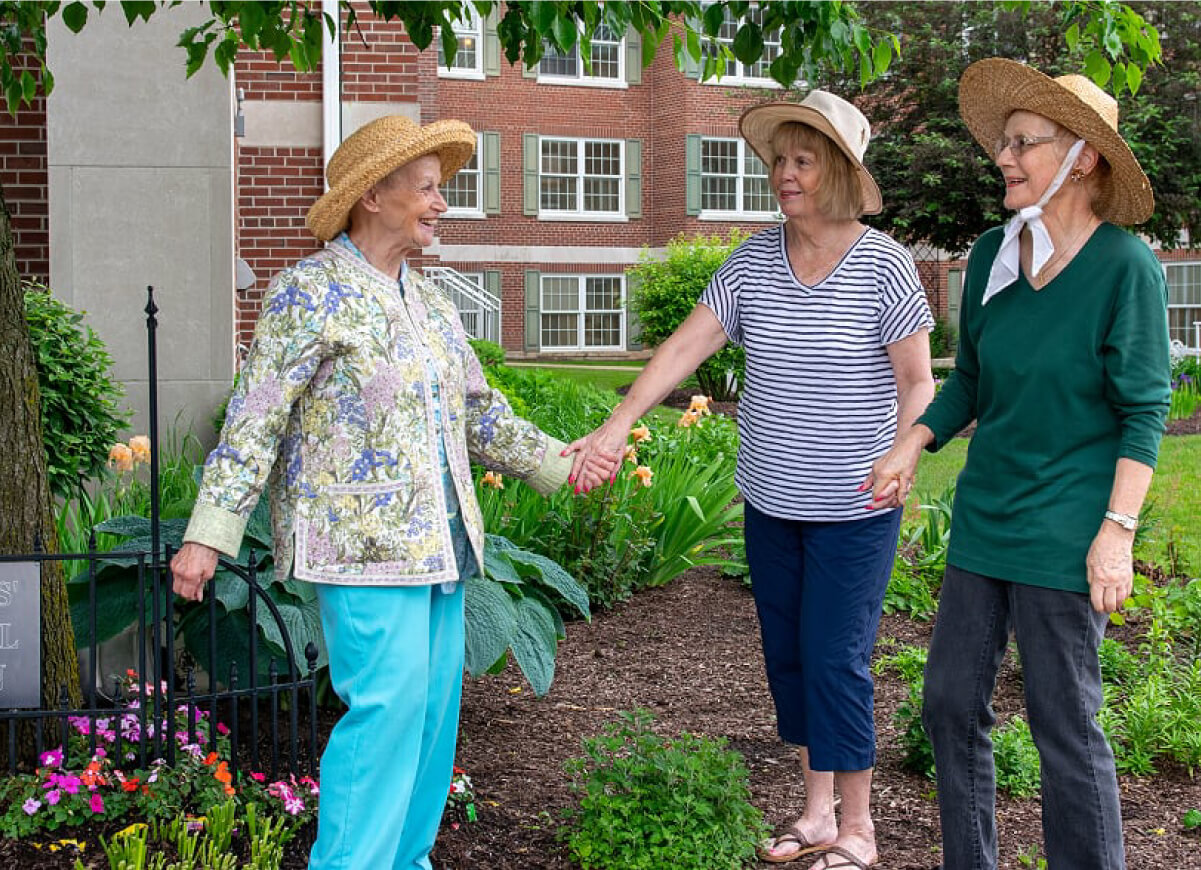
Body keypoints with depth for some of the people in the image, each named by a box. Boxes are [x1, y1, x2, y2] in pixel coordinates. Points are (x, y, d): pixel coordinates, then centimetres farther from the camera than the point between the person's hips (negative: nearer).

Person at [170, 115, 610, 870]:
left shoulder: (429, 303, 16)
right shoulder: (311, 291, -7)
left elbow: (478, 411, 25)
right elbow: (254, 420, -12)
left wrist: (557, 464, 27)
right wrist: (208, 534, -17)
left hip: (438, 544, 8)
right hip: (364, 547, -8)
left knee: (434, 710, 10)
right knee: (386, 708, -12)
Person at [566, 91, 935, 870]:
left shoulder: (884, 265, -10)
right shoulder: (755, 260, 1)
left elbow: (917, 381, -6)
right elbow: (687, 345, -4)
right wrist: (618, 424, -13)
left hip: (854, 511, -5)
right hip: (771, 503, 5)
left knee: (834, 659, -3)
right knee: (787, 655, 13)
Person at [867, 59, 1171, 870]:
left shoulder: (1127, 266, -12)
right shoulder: (992, 255, 5)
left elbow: (1144, 412, -11)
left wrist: (1119, 529, -16)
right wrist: (911, 446, 3)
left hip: (1065, 534, -6)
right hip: (985, 518, 7)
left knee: (1065, 725, 2)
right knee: (951, 702, 12)